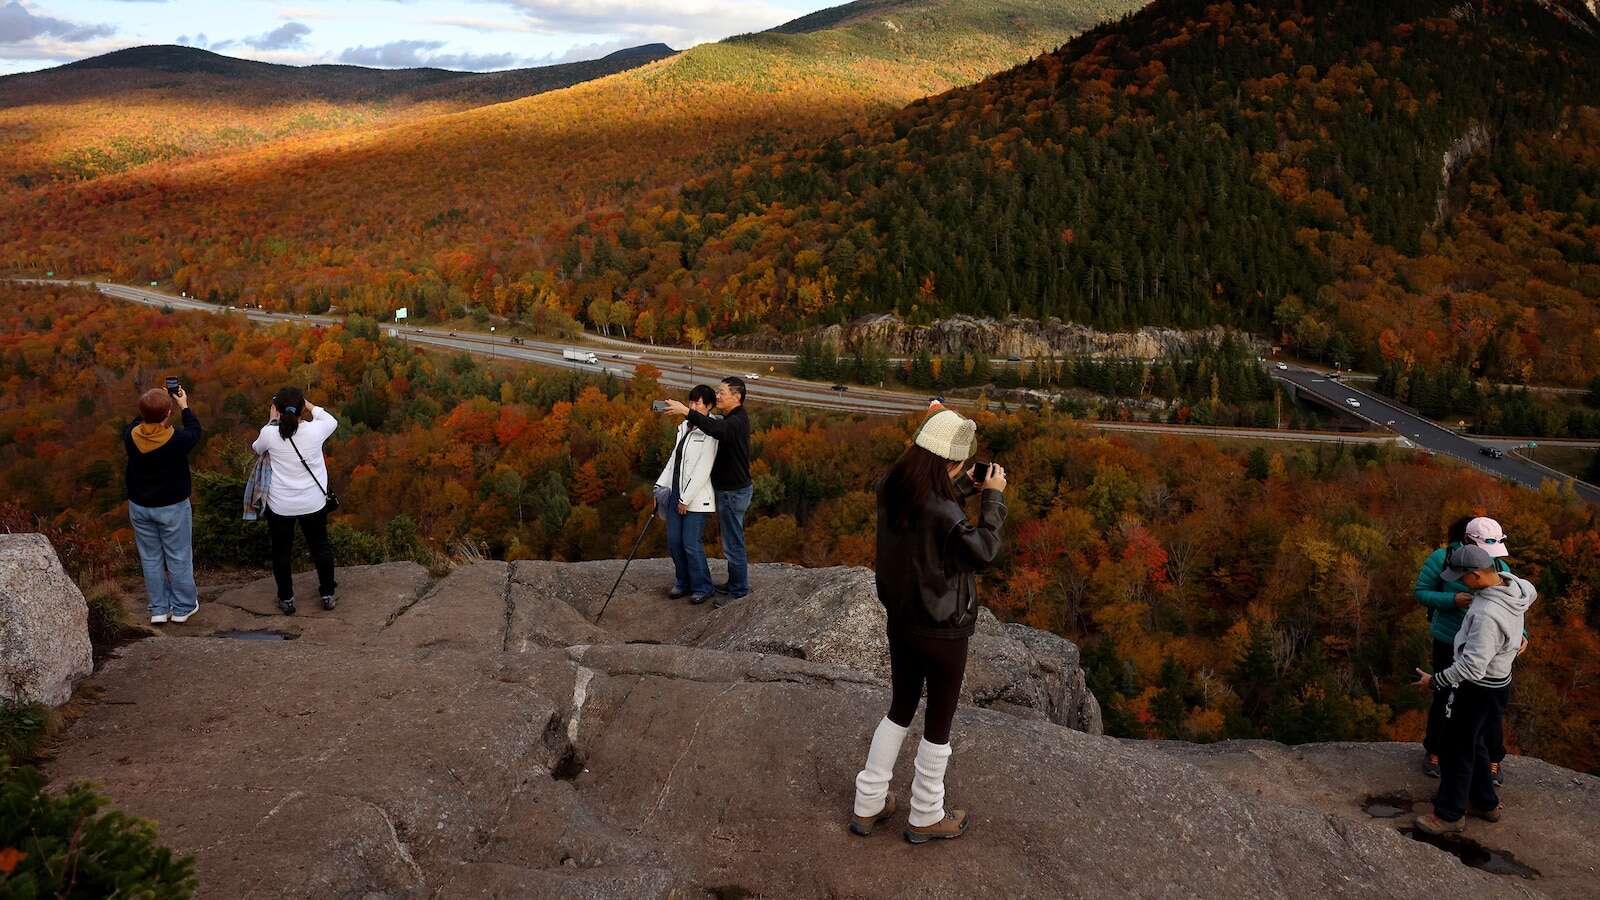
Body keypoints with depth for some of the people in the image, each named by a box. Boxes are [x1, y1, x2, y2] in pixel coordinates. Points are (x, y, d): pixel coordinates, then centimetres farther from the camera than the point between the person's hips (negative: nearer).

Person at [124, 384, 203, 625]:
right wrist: (184, 406, 8)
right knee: (179, 558, 12)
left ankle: (159, 609, 22)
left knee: (151, 558, 15)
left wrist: (151, 407, 9)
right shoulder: (177, 440, -25)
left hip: (139, 506, 3)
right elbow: (195, 432, -2)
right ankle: (183, 607, 22)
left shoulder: (130, 436, -16)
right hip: (173, 507, -3)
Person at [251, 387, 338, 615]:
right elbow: (332, 421, 8)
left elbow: (257, 448, 8)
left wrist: (271, 421, 14)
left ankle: (286, 599, 29)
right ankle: (328, 594, 32)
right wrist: (311, 407, 15)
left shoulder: (269, 434, -17)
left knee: (281, 552, 18)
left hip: (280, 506, -1)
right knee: (320, 547, 20)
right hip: (313, 503, 1)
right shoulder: (314, 431, -17)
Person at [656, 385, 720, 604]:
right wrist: (661, 486, 10)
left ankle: (703, 587, 10)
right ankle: (683, 582, 26)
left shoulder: (709, 434, -13)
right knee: (674, 541, 10)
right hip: (676, 492, 8)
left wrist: (686, 499, -15)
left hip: (696, 498, -7)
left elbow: (703, 470, -16)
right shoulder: (683, 427, 11)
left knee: (691, 544, -6)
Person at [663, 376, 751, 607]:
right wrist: (692, 422, -4)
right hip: (728, 490, 10)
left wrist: (686, 412, -49)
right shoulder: (731, 419, 13)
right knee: (733, 541, 20)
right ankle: (735, 582, 32)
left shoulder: (738, 421, -23)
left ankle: (739, 591, 9)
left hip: (734, 492, -10)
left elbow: (718, 430, -44)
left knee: (733, 544, -1)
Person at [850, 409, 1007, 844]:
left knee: (900, 709, 23)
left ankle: (867, 806, 29)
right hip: (942, 632, -7)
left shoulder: (890, 490, -9)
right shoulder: (943, 512, -30)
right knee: (938, 722, 13)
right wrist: (993, 497, -8)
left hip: (900, 620, 7)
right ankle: (926, 816, 29)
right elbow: (983, 553, -16)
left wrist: (962, 486, 2)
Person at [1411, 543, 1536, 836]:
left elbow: (1472, 666, -32)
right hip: (1499, 680, 9)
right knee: (1474, 744, 23)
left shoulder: (1486, 615, -33)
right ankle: (1485, 803, 37)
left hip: (1479, 690, -9)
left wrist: (1436, 681, -19)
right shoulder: (1514, 583, -5)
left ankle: (1450, 815, 17)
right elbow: (1531, 592, 22)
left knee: (1456, 749, 4)